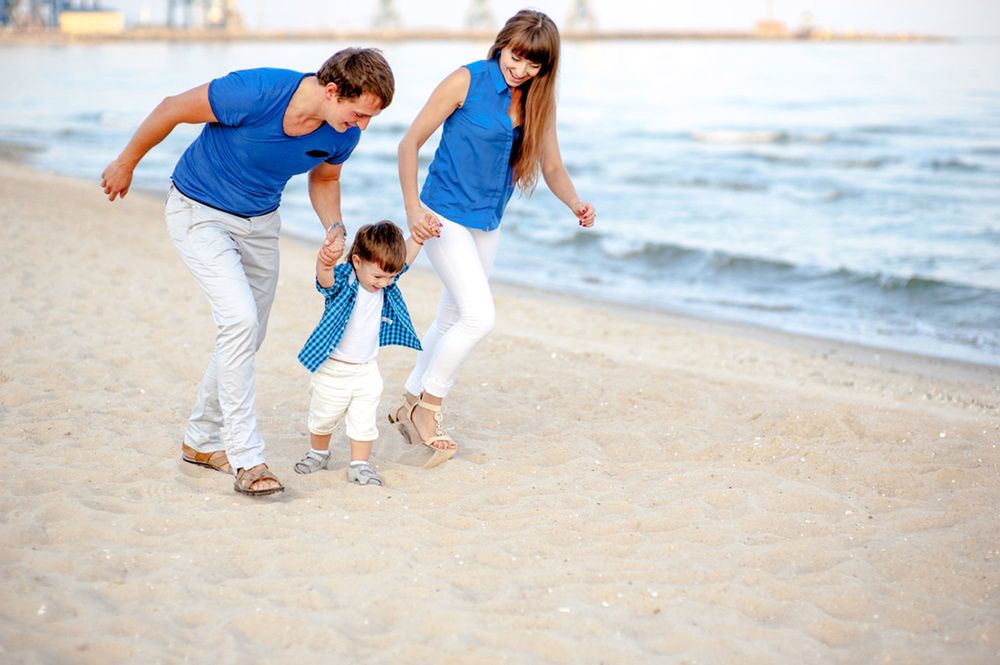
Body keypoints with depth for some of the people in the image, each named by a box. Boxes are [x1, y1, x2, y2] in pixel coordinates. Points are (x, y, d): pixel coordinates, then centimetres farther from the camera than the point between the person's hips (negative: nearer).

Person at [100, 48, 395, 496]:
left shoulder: (344, 133, -16)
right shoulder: (254, 93, -34)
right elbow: (171, 110, -18)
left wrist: (335, 228, -11)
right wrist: (126, 164, -4)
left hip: (260, 221, 6)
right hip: (199, 212, -6)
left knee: (247, 337, 11)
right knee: (239, 319, -22)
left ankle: (202, 441, 32)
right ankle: (246, 459, -16)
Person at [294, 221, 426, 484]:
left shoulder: (386, 282, -7)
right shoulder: (341, 282, -25)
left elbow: (407, 254, 5)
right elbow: (325, 276, -48)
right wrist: (326, 259, -70)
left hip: (367, 370, 3)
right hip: (332, 371, -3)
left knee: (364, 422, 5)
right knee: (323, 419, 17)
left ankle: (359, 464, 18)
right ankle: (318, 454, 40)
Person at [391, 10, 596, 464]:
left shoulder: (539, 100, 1)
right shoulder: (466, 82, -14)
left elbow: (552, 167, 5)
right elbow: (411, 143, -11)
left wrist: (576, 205, -16)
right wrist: (413, 208, -21)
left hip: (487, 224, 7)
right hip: (444, 216, -7)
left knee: (453, 319, 16)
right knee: (479, 316, -16)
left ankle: (410, 405, 33)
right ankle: (428, 408, 2)